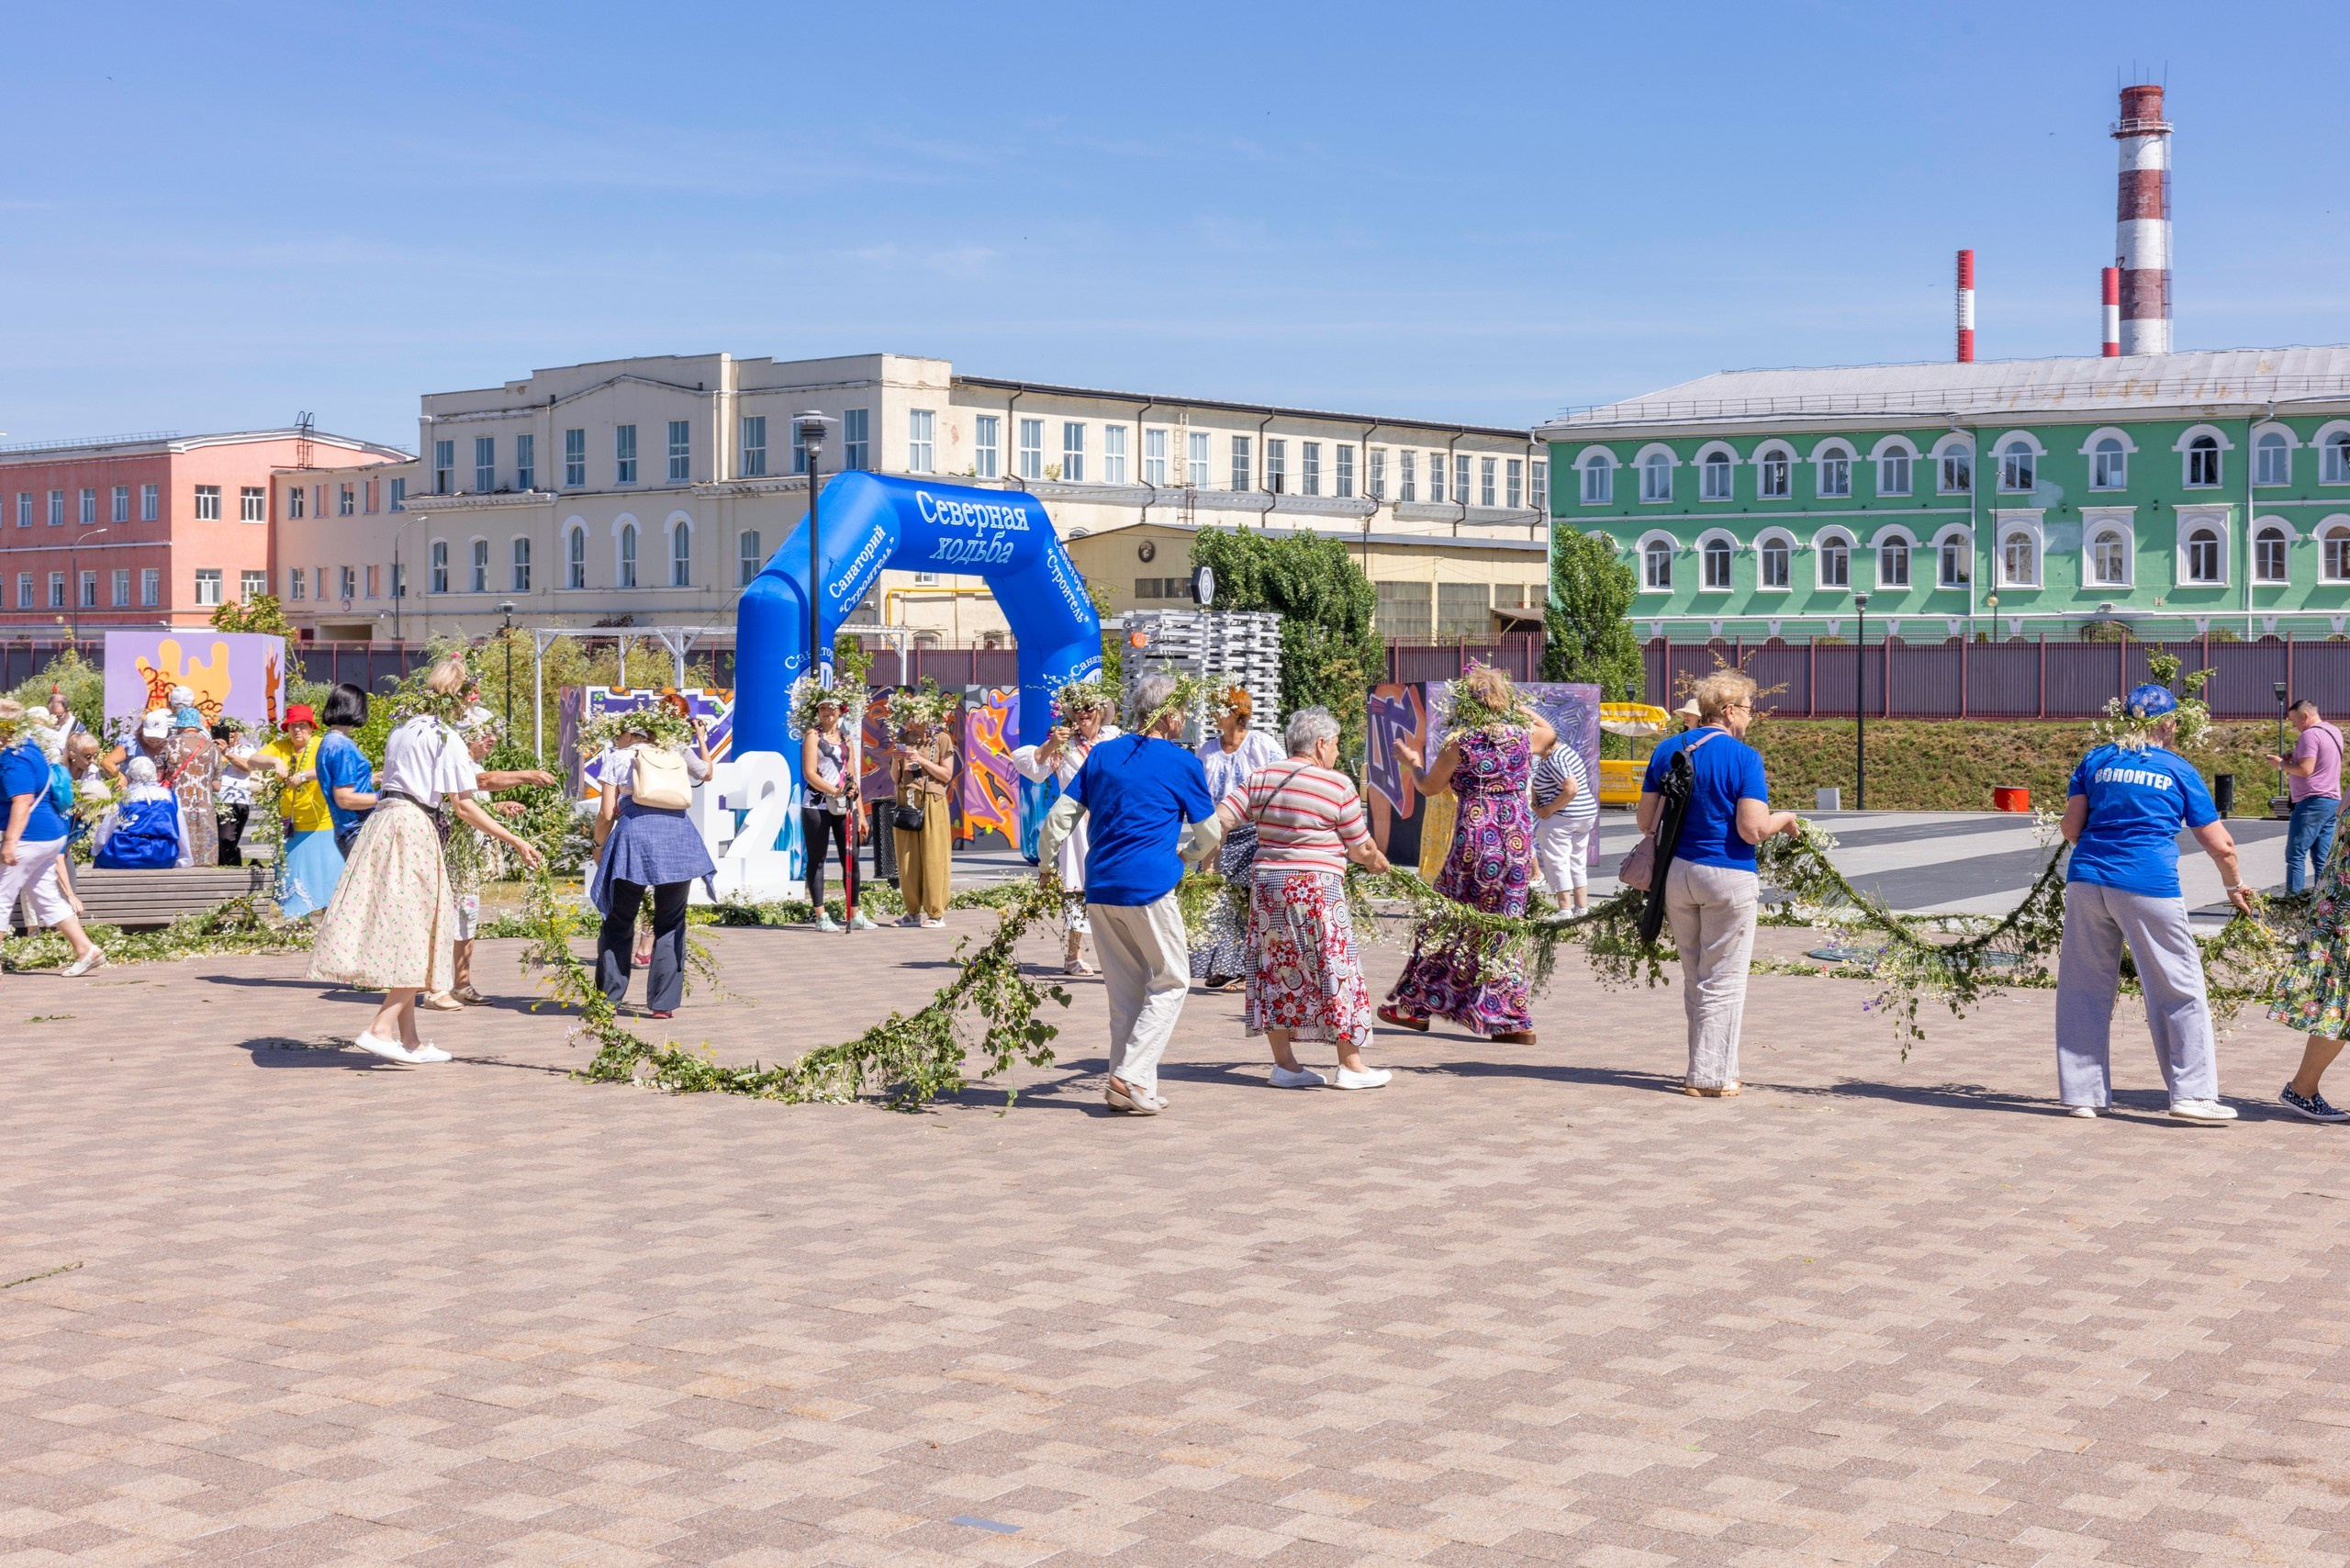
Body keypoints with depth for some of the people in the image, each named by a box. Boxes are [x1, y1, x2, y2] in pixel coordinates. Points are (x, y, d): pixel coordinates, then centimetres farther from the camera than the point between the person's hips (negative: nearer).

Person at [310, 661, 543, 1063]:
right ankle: (382, 1028, -15)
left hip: (382, 820, 8)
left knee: (399, 934, 9)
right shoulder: (448, 739, -6)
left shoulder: (401, 731, 18)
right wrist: (515, 842, -8)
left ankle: (409, 1039, 11)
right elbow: (463, 807, -10)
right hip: (414, 830, -8)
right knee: (418, 938, -4)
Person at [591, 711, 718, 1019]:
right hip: (678, 838, 2)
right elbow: (707, 771, 39)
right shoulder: (677, 754, 18)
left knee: (619, 922, 10)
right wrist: (702, 740, 55)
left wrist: (599, 845, 19)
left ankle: (608, 998, 10)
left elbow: (607, 813, 4)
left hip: (634, 835, -2)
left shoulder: (616, 759, 10)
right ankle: (663, 1003, 7)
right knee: (670, 924, 11)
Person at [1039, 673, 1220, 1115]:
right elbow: (1210, 835, 8)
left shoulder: (1101, 755, 11)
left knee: (1124, 989, 13)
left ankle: (1133, 1088, 15)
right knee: (1170, 981, 7)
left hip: (1099, 889, 5)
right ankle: (1131, 1077, -5)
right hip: (1149, 887, -5)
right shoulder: (1182, 763, -1)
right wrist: (1185, 855, 28)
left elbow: (1058, 818, 8)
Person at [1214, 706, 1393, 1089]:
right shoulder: (1338, 785, -7)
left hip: (1266, 882, 5)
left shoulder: (1260, 778, 6)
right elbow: (1360, 849, -1)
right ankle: (1351, 1065, 7)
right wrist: (1377, 861, 19)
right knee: (1335, 970, 3)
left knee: (1275, 971, 11)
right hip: (1316, 889, -5)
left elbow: (1221, 819, -1)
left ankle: (1284, 1063, 13)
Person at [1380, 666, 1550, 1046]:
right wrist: (1513, 704, 29)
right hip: (1518, 834, 4)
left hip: (1477, 836, -4)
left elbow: (1428, 786, 6)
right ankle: (1514, 1020, 9)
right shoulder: (1523, 736, 3)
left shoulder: (1460, 744, -8)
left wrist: (1411, 761, 25)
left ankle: (1415, 1006, 16)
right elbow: (1547, 727, 29)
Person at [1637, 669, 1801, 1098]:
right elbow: (1753, 830, -18)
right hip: (1728, 876, -6)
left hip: (1676, 873, 6)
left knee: (1694, 979, 16)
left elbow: (1646, 822, 8)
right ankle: (1710, 1076, 5)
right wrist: (1785, 819, 2)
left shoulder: (1666, 752, 5)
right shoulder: (1744, 758, -12)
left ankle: (1707, 1069, 22)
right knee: (1722, 982, 4)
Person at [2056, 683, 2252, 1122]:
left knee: (2084, 987, 10)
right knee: (2179, 989, 6)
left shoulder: (2095, 761, 13)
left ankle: (2081, 1094, 13)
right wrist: (2234, 885, 25)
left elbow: (2071, 828, 8)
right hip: (2148, 887, -3)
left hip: (2087, 879, 3)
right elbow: (2219, 845, 7)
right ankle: (2191, 1093, 2)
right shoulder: (2179, 769, 7)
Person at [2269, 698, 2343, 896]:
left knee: (2295, 855, -8)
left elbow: (2305, 769, -20)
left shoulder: (2310, 735, -12)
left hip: (2312, 801, -9)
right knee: (2323, 860, 7)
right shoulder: (2334, 732, 18)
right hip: (2333, 801, 9)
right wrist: (2293, 761, 15)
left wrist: (2281, 763, -5)